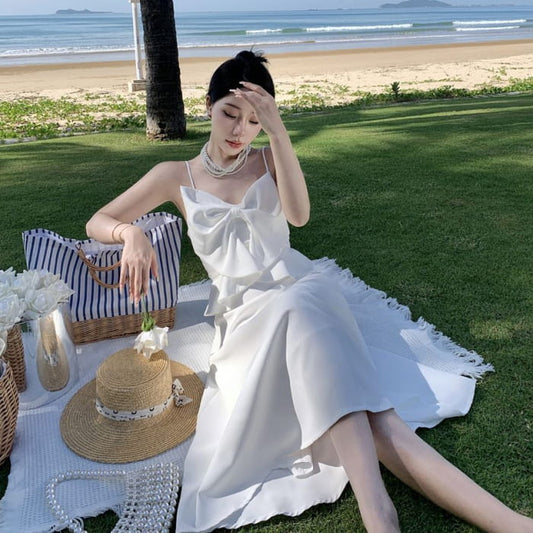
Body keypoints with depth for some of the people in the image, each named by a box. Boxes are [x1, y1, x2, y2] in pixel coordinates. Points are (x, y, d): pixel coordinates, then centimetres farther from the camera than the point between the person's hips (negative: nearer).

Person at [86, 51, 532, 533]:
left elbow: (298, 215, -7)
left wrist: (277, 131, -16)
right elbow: (97, 223, 11)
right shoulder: (176, 176, 12)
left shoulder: (269, 160, 15)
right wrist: (131, 233, -14)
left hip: (302, 289, 1)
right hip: (244, 312, -1)